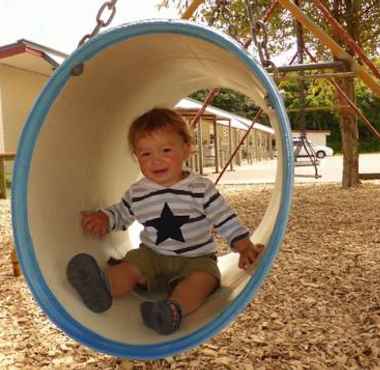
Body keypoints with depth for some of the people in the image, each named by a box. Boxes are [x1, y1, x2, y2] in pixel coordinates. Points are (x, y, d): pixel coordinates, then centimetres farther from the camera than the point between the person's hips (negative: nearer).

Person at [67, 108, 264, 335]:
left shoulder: (201, 189, -9)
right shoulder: (137, 193, 1)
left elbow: (227, 222, -7)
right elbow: (120, 214, 20)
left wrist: (246, 248, -20)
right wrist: (103, 218, -2)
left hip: (196, 258, -3)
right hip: (152, 255, 4)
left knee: (203, 278, -31)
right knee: (129, 267, -20)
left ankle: (174, 309, -55)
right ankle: (103, 287, -47)